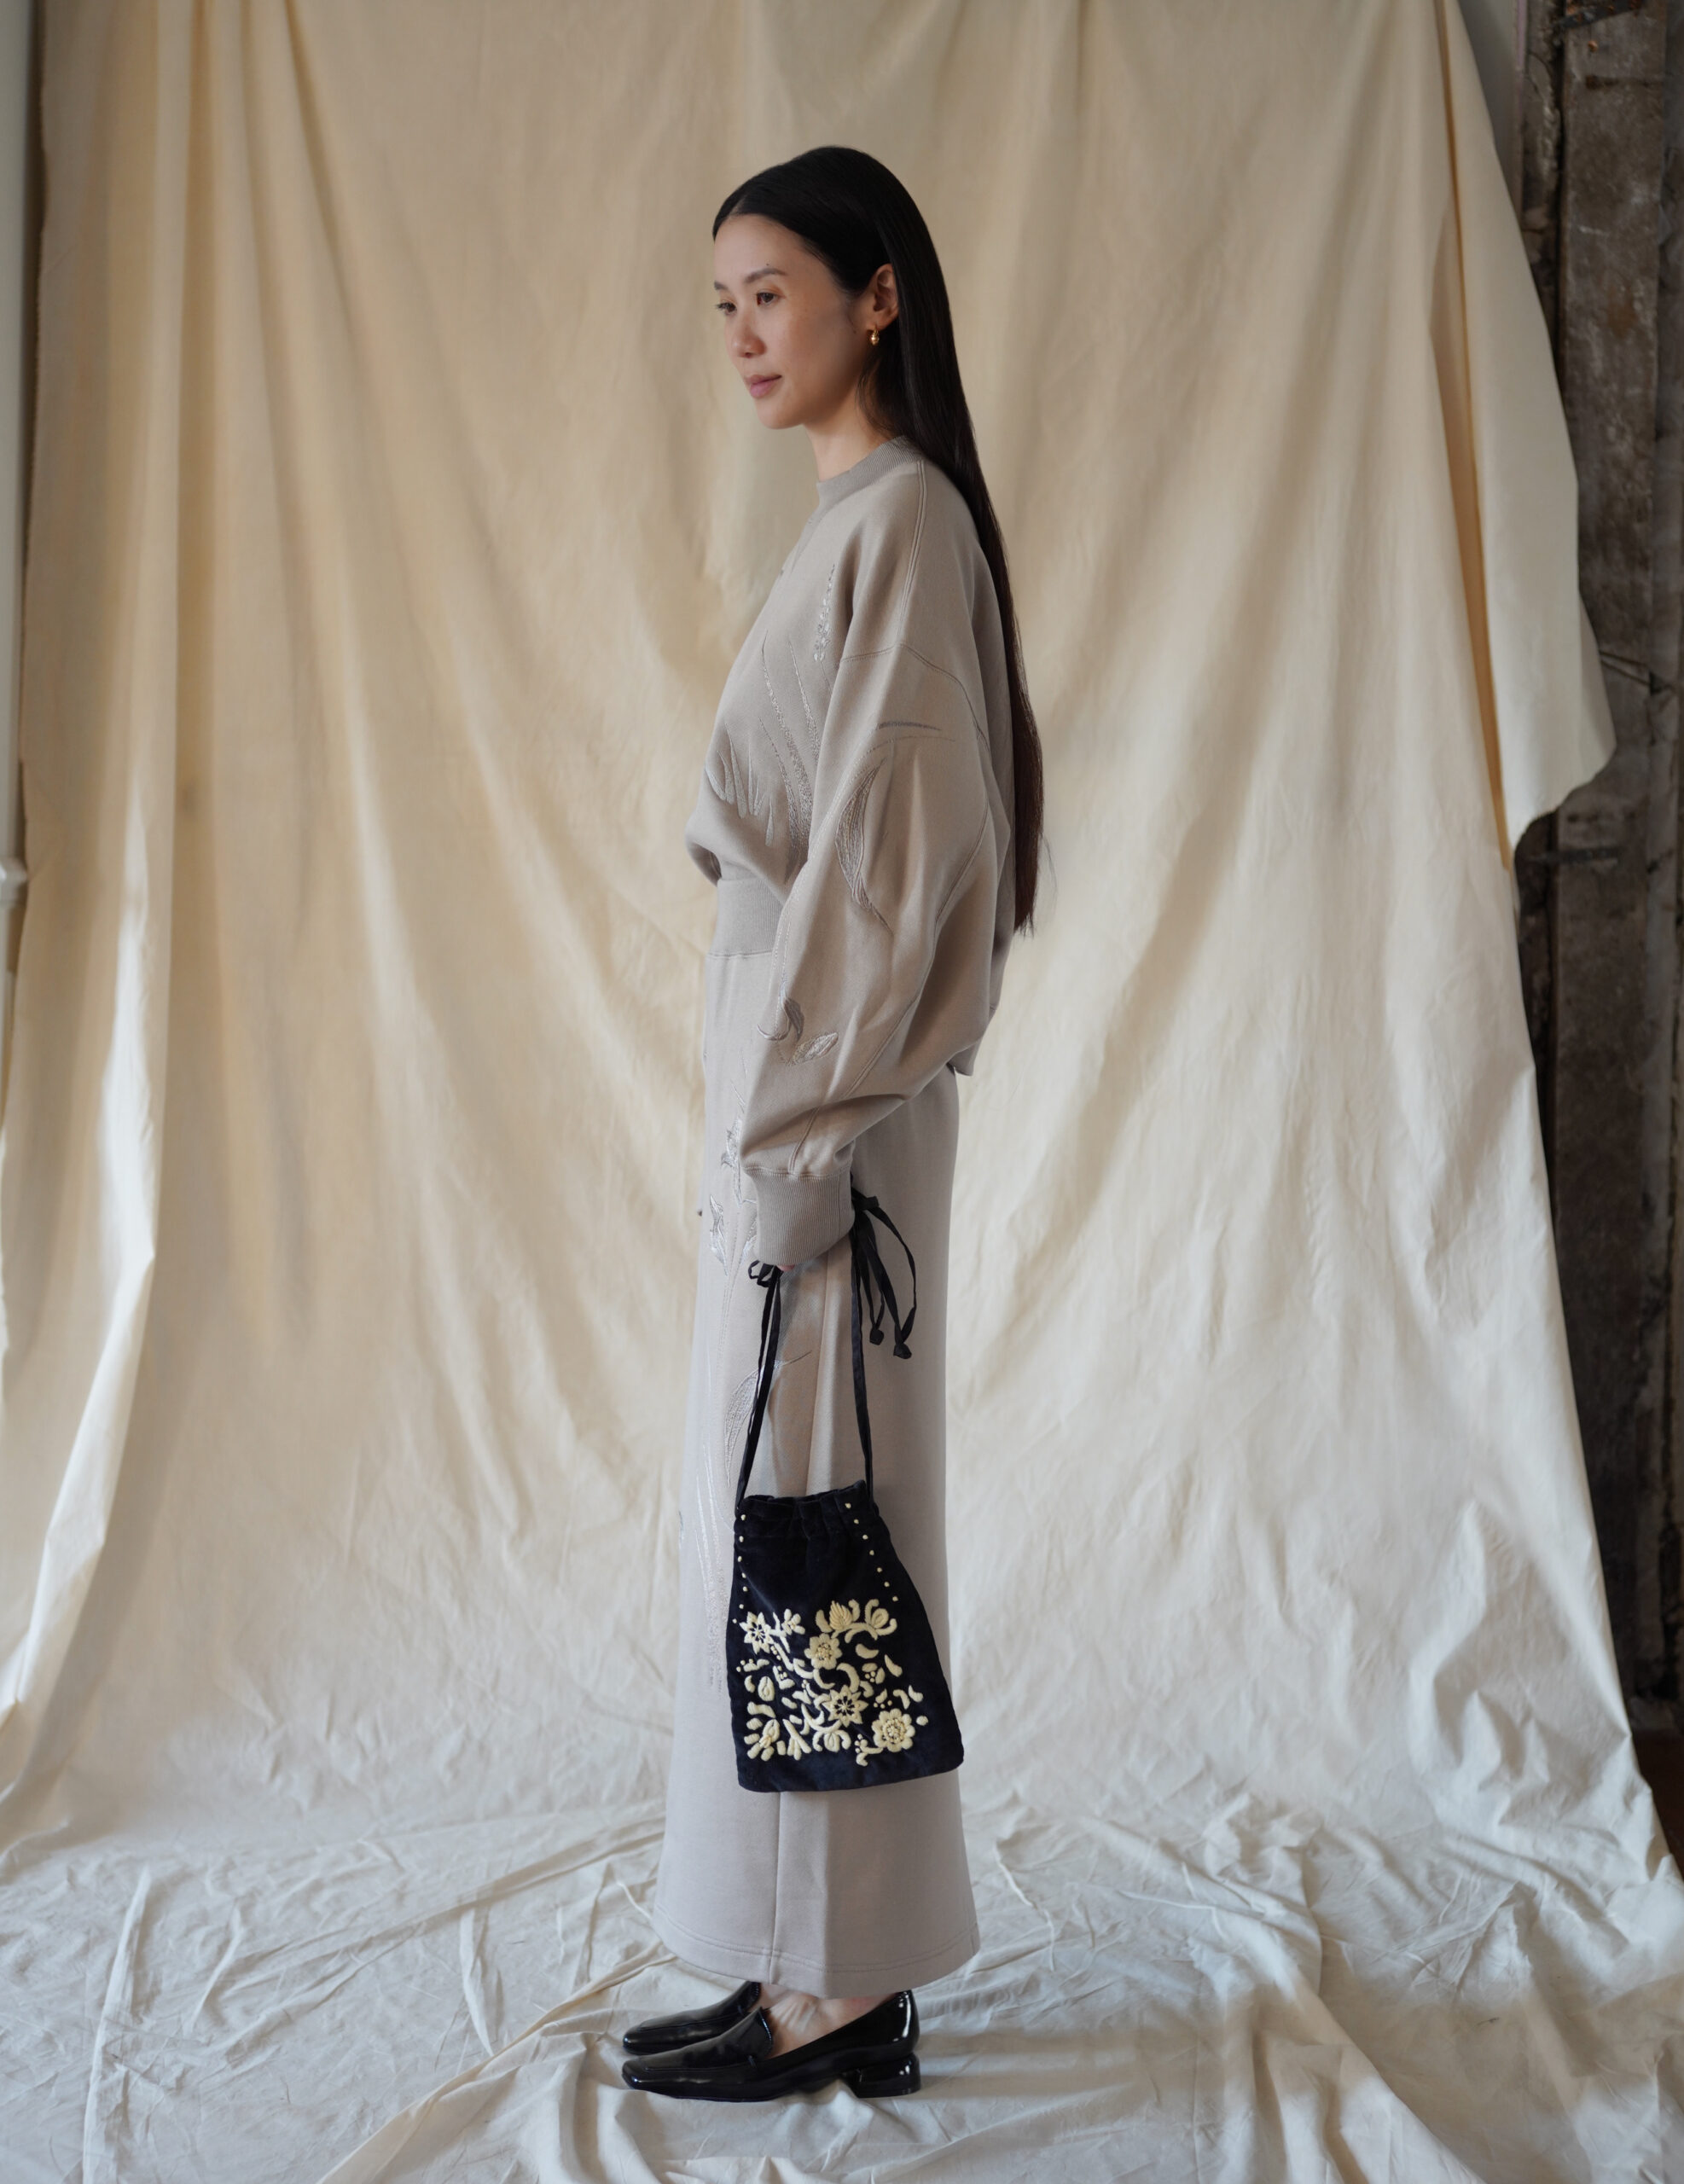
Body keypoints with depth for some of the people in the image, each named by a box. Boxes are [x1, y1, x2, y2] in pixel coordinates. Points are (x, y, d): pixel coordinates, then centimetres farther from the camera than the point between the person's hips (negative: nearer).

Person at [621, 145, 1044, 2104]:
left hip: (828, 1092, -10)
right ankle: (825, 1963, 24)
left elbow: (891, 849, -19)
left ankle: (838, 1996, 11)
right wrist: (776, 1122, 18)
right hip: (799, 1077, 10)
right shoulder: (862, 521, 17)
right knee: (781, 1518, 13)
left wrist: (794, 1138, -19)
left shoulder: (899, 520, -13)